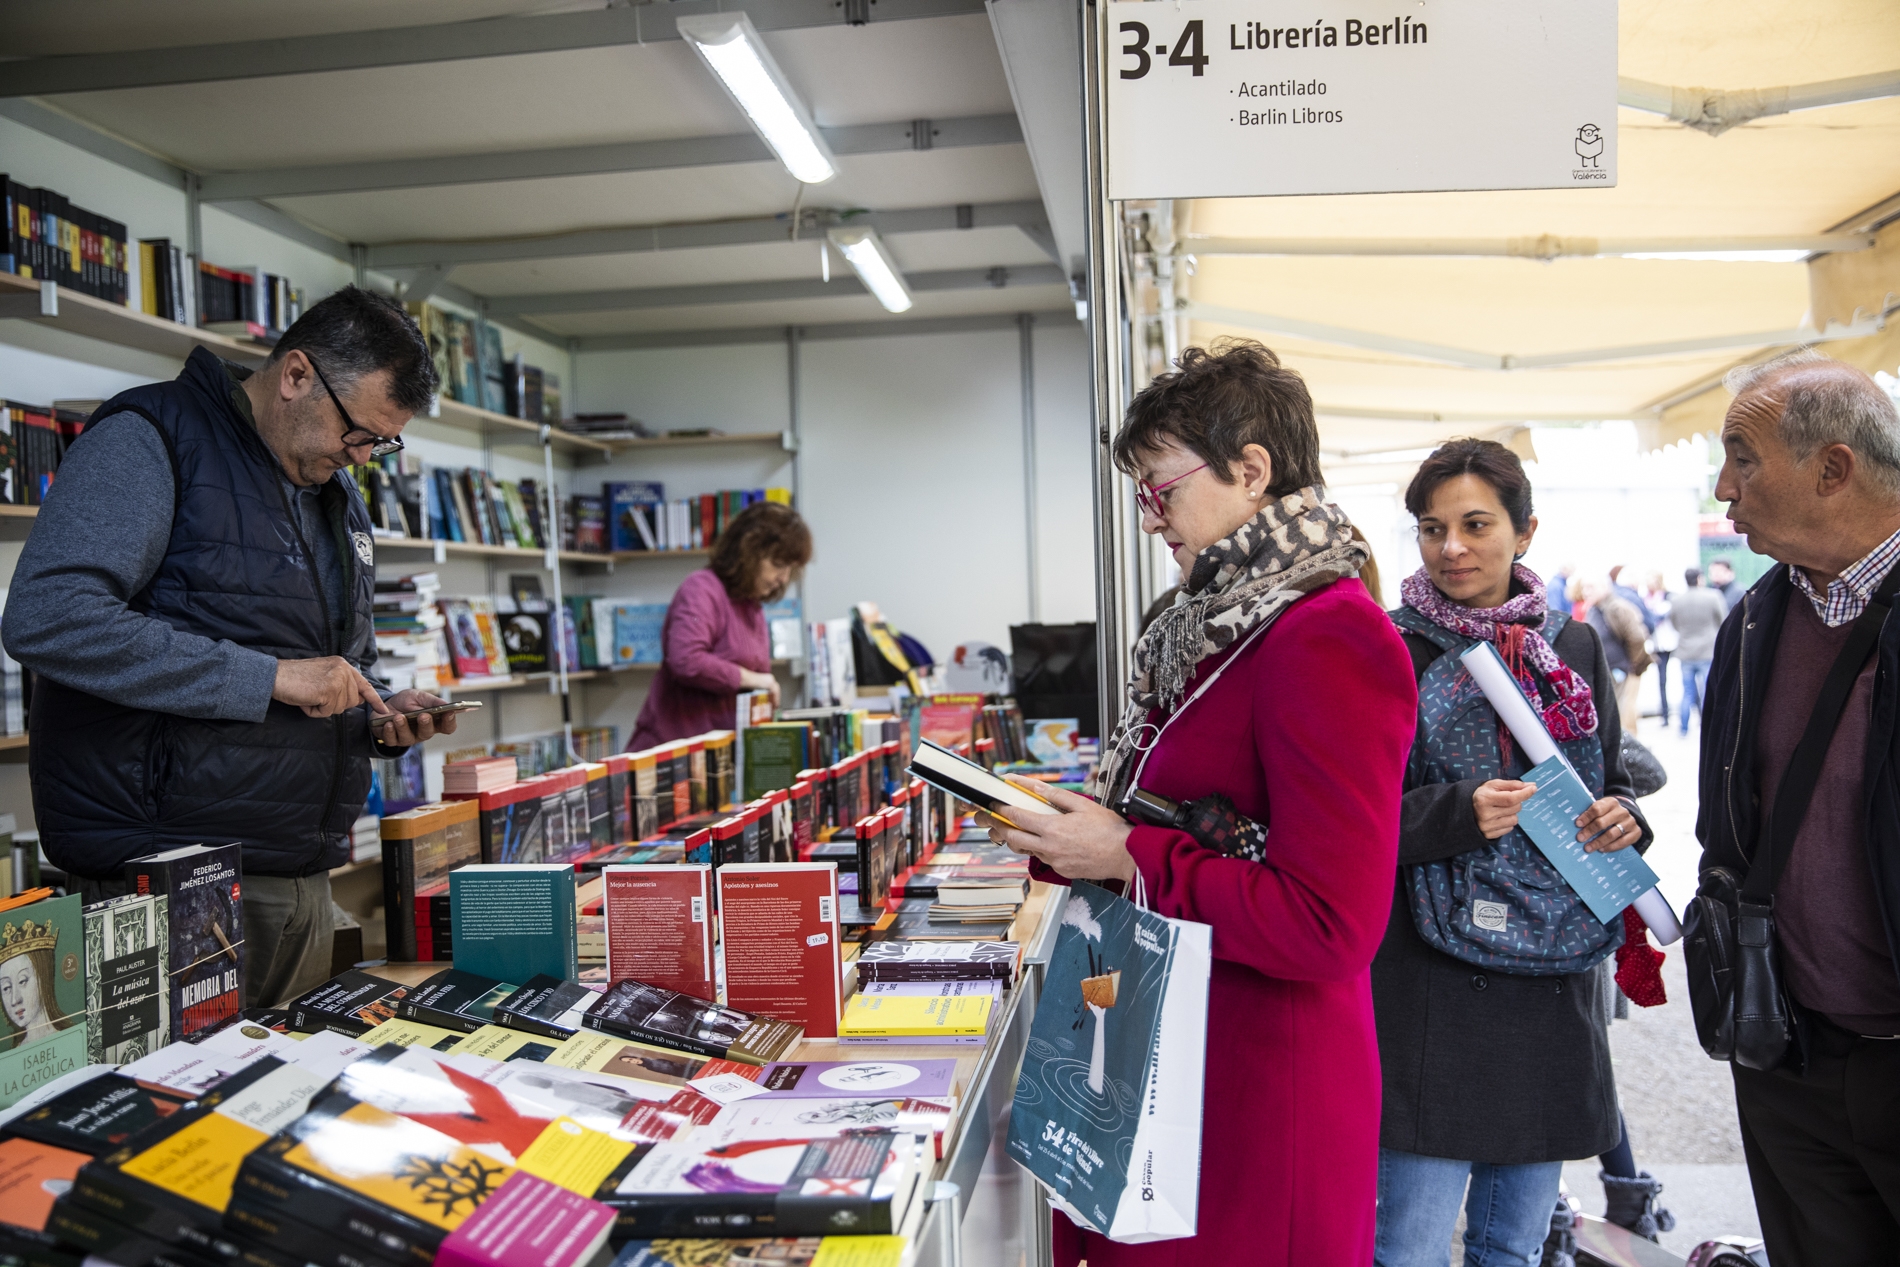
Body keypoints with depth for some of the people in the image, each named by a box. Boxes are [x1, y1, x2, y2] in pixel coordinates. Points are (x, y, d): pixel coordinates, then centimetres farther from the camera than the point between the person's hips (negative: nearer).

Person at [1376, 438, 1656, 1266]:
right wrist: (1457, 815, -22)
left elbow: (1611, 785, 17)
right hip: (1433, 987, -4)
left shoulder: (1574, 648, 8)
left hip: (1556, 979, 5)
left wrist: (1623, 816, -5)